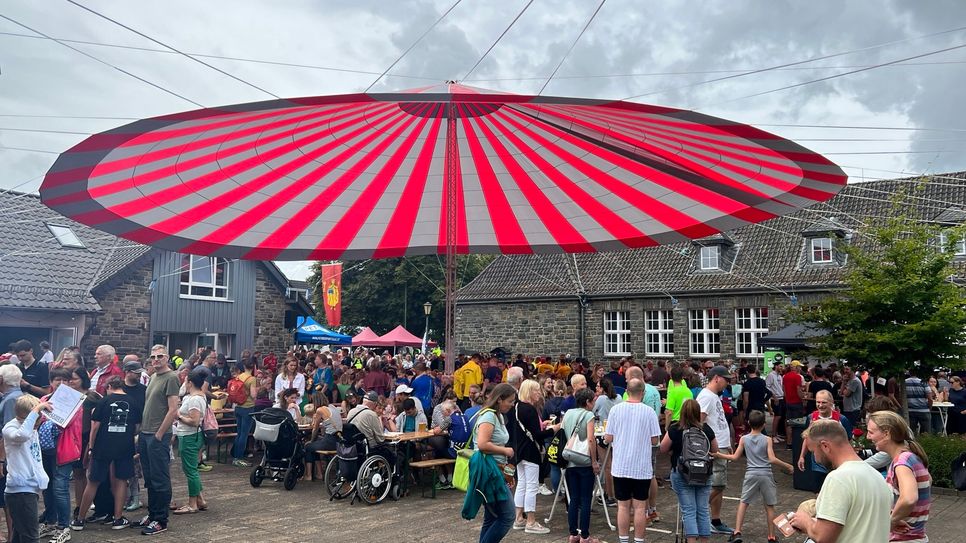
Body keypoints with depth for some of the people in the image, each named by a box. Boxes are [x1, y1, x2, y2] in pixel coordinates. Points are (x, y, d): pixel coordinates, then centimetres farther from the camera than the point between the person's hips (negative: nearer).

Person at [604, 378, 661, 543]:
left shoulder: (616, 409, -6)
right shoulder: (649, 411, -9)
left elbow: (608, 438, -4)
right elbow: (654, 440, -6)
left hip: (620, 466, 1)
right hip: (642, 467, -1)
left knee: (623, 506, 10)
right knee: (640, 507, 7)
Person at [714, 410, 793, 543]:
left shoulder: (744, 439, 0)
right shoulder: (767, 439, -4)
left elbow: (735, 457, 1)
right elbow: (772, 459, -11)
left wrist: (719, 455, 13)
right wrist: (786, 466, 2)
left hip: (751, 474, 1)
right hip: (766, 475, -1)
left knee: (743, 502, 10)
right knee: (769, 506, 10)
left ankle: (737, 531, 2)